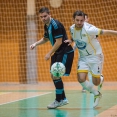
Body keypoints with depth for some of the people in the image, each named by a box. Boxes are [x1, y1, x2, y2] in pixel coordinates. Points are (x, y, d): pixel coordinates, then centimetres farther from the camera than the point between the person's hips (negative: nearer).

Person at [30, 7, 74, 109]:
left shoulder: (56, 25, -20)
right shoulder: (46, 26, 8)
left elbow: (59, 42, -23)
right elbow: (45, 39, 26)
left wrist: (49, 54, -17)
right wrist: (35, 44, 9)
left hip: (66, 52, -10)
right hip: (58, 53, 10)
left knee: (56, 75, -12)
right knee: (54, 76, 11)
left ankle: (58, 101, -2)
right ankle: (63, 99, 21)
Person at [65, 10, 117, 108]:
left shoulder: (88, 29, -28)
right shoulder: (72, 28, -7)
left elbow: (104, 32, -23)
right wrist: (71, 40, -4)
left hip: (95, 56, -5)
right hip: (83, 57, 5)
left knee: (95, 83, -1)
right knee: (81, 79, -12)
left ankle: (101, 78, 41)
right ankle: (97, 94, 13)